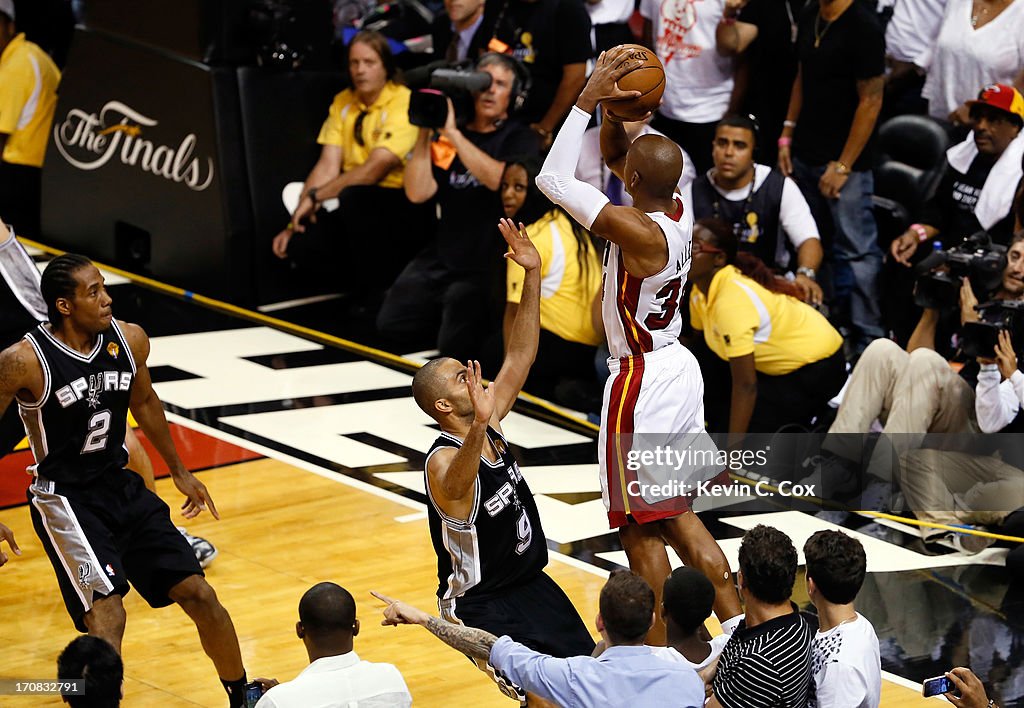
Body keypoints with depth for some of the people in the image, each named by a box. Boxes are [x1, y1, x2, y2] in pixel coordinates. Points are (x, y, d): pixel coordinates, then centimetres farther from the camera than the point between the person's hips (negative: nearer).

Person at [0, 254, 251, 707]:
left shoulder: (129, 341, -5)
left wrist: (179, 472, 23)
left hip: (122, 487, 6)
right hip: (65, 498, -5)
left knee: (199, 594, 6)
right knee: (106, 615, -22)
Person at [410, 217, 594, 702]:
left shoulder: (488, 424, -2)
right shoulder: (444, 462, -26)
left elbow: (519, 356, 0)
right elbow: (458, 485, -51)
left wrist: (533, 276, -9)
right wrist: (479, 425, -70)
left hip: (529, 580, 8)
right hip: (479, 602, -8)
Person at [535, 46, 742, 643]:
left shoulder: (638, 232, -25)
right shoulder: (678, 213, 0)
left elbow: (552, 179, -24)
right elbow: (613, 156, 16)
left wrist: (590, 99, -21)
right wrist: (617, 113, -3)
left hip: (641, 380, -9)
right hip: (680, 369, 9)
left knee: (641, 525, 2)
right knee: (676, 515, 18)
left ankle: (658, 654, 8)